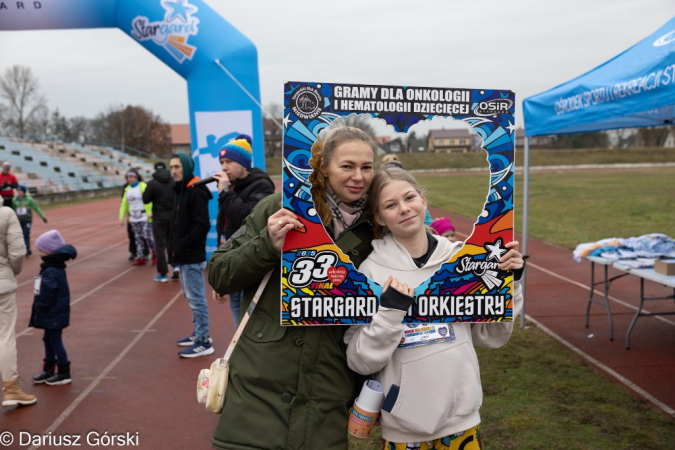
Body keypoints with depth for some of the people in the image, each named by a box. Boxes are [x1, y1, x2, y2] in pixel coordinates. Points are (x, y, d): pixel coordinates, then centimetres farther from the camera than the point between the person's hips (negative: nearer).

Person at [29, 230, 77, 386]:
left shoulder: (51, 271, -24)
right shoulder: (53, 266, 8)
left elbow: (47, 295, -24)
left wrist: (40, 311, -14)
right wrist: (40, 311, 17)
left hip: (54, 314, -10)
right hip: (53, 313, 10)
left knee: (55, 341, 0)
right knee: (48, 339, 18)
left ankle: (64, 373, 11)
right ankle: (48, 370, 31)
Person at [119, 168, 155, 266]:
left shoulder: (143, 186, -6)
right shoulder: (127, 189, 13)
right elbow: (124, 204, 16)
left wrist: (149, 213, -22)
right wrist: (122, 217, 12)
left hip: (144, 217, -6)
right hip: (133, 218, 6)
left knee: (147, 236, -8)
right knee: (138, 238, 5)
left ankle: (155, 255, 5)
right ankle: (141, 257, 9)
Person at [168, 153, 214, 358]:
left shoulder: (197, 192, -15)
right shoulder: (180, 191, 15)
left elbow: (202, 225, -22)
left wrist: (182, 245, -20)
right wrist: (173, 245, 10)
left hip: (192, 257, -10)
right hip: (184, 256, 10)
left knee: (196, 298, -4)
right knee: (191, 296, 18)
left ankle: (204, 342, 4)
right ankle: (199, 333, 30)